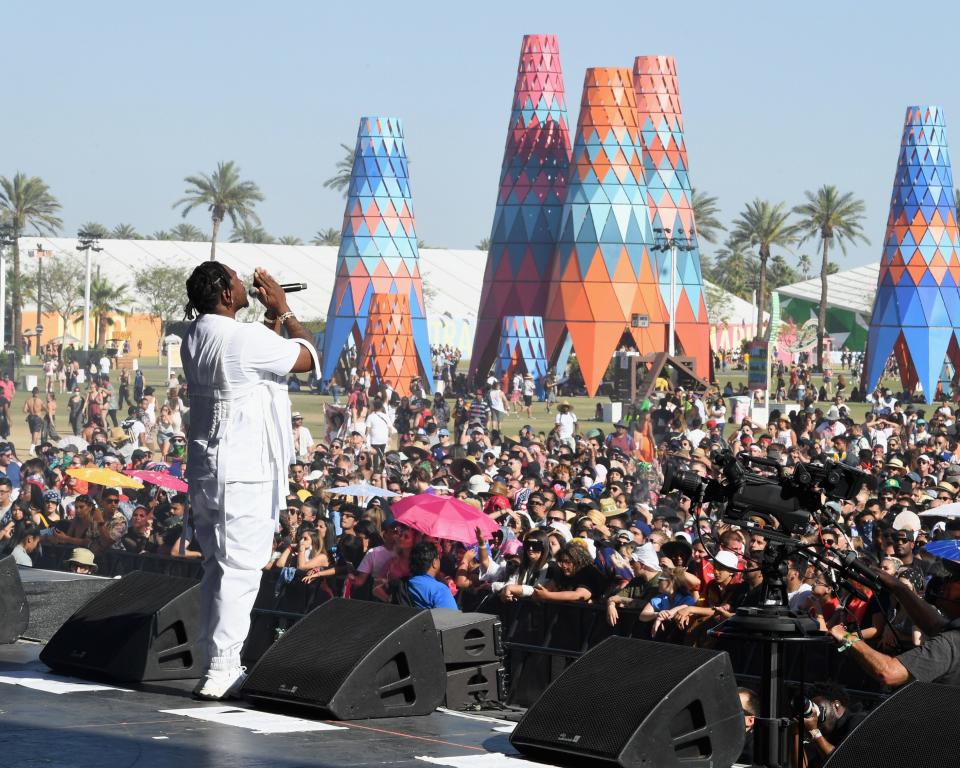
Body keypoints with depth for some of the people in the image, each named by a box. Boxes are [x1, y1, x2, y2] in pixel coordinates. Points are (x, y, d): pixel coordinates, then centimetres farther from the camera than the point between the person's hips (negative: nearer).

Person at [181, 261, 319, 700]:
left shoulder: (196, 337, 10)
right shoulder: (243, 338, -18)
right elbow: (307, 358, -6)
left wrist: (273, 318, 19)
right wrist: (284, 311, 5)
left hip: (205, 467, 9)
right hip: (244, 471, -9)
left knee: (217, 567, 14)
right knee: (240, 569, -6)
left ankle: (220, 663, 19)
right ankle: (222, 670, -8)